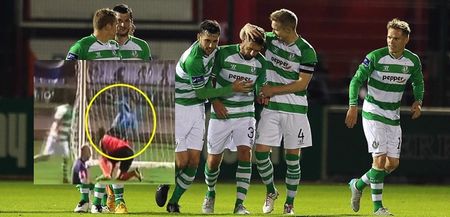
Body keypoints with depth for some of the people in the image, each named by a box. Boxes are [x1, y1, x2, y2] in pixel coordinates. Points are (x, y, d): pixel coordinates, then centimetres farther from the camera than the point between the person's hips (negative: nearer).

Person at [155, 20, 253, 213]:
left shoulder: (212, 50, -2)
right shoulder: (193, 59, -27)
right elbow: (201, 93, -18)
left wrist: (216, 99, 6)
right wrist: (232, 89, -14)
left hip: (197, 108, 7)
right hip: (179, 108, -7)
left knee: (194, 161, 0)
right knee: (182, 160, -11)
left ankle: (174, 202, 11)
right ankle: (164, 184, 20)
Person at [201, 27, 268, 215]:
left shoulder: (261, 63, -1)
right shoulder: (223, 53, -10)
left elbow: (261, 88, 11)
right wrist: (215, 101, -13)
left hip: (245, 114, 1)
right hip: (221, 113, -1)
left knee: (245, 154, -15)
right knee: (213, 159, 3)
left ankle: (239, 204, -13)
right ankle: (210, 194, 33)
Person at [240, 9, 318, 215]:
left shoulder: (307, 52, -10)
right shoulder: (270, 40, 2)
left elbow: (302, 83, -11)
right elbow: (244, 36, 12)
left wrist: (273, 90, -11)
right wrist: (247, 28, -12)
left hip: (295, 109, -3)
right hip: (271, 107, 3)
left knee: (292, 157, 2)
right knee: (261, 151, -7)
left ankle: (290, 203, 13)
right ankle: (270, 192, 17)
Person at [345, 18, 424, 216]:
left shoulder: (413, 61, -1)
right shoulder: (375, 57, -15)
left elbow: (418, 82, 17)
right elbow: (356, 80, -10)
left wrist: (418, 101, -1)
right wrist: (353, 106, -21)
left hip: (393, 116, 5)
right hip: (373, 114, -5)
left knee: (393, 163, 4)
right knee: (380, 159, -14)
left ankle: (358, 185, 25)